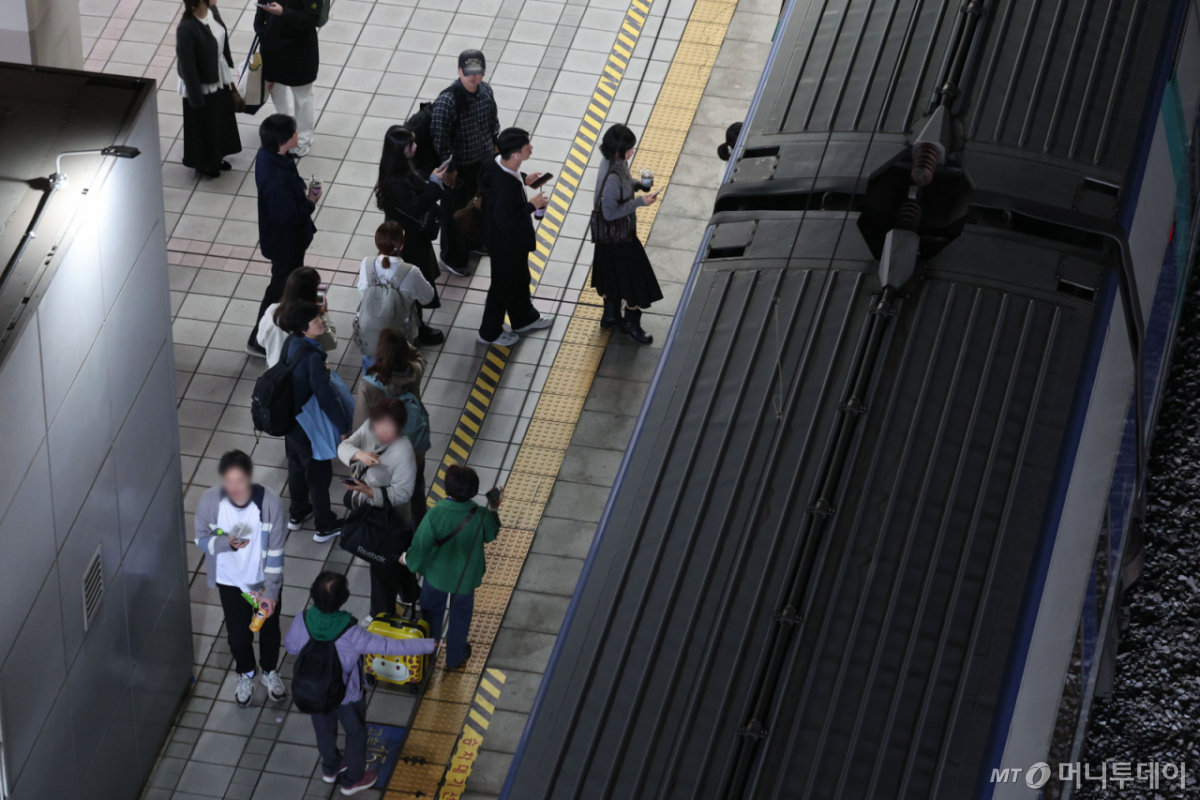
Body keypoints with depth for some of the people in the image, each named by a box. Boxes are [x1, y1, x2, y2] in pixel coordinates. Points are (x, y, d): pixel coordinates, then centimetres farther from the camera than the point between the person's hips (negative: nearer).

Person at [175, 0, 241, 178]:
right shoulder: (186, 29, -35)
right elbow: (187, 65, -27)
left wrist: (228, 69, 17)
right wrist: (196, 97, -21)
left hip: (220, 77, 7)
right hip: (201, 84, -7)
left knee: (222, 118, 26)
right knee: (204, 124, 16)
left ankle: (216, 157, 49)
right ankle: (203, 163, 40)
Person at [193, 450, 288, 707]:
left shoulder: (269, 501, -28)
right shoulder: (210, 500, -25)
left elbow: (275, 551, -18)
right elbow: (201, 540, -10)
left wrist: (271, 591, -16)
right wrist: (226, 542, -32)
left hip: (264, 580, 0)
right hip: (230, 580, 0)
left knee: (269, 630, 19)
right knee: (238, 635, 14)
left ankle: (270, 672, 50)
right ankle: (245, 675, 46)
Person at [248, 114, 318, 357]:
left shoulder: (266, 155, -11)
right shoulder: (277, 179, -41)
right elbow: (289, 216, -32)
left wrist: (302, 192, -3)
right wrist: (310, 202, -18)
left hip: (290, 238, 9)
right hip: (285, 242, -9)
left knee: (293, 279, 31)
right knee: (281, 287, 12)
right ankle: (258, 341, 30)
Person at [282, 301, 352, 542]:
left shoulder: (291, 344, -8)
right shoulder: (312, 357, -33)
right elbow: (325, 396, -29)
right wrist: (343, 425, -20)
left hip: (290, 420, 8)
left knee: (297, 465, 28)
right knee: (319, 473, 12)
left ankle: (297, 513, 49)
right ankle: (325, 526, 30)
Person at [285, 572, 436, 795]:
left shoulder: (302, 621, -28)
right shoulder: (351, 635, -38)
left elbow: (291, 647, -7)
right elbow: (390, 646, -30)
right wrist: (429, 645, -20)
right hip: (346, 695, -4)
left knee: (324, 729, 31)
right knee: (356, 734, 25)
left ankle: (331, 768, 56)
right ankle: (353, 779, 45)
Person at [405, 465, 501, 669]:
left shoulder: (435, 515, -33)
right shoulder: (481, 515, -27)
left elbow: (421, 545, -23)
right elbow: (490, 536, -5)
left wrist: (408, 559, -3)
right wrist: (493, 509, 2)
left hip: (436, 574, -1)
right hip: (466, 576, 1)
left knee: (432, 611, 27)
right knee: (460, 616, 26)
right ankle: (455, 657, 45)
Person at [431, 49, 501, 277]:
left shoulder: (486, 91, -9)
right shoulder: (447, 100, -30)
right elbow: (439, 137, -27)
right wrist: (449, 168, -22)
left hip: (484, 159, 7)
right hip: (460, 164, -7)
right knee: (456, 210, 12)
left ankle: (474, 243, 51)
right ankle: (452, 259, 31)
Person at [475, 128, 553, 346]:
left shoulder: (495, 164, -14)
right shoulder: (505, 186, -41)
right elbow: (504, 220, -34)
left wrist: (523, 181, 0)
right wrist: (531, 206, -25)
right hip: (506, 244, -9)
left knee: (520, 279, 29)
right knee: (503, 285, 14)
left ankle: (524, 319, 52)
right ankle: (490, 333, 36)